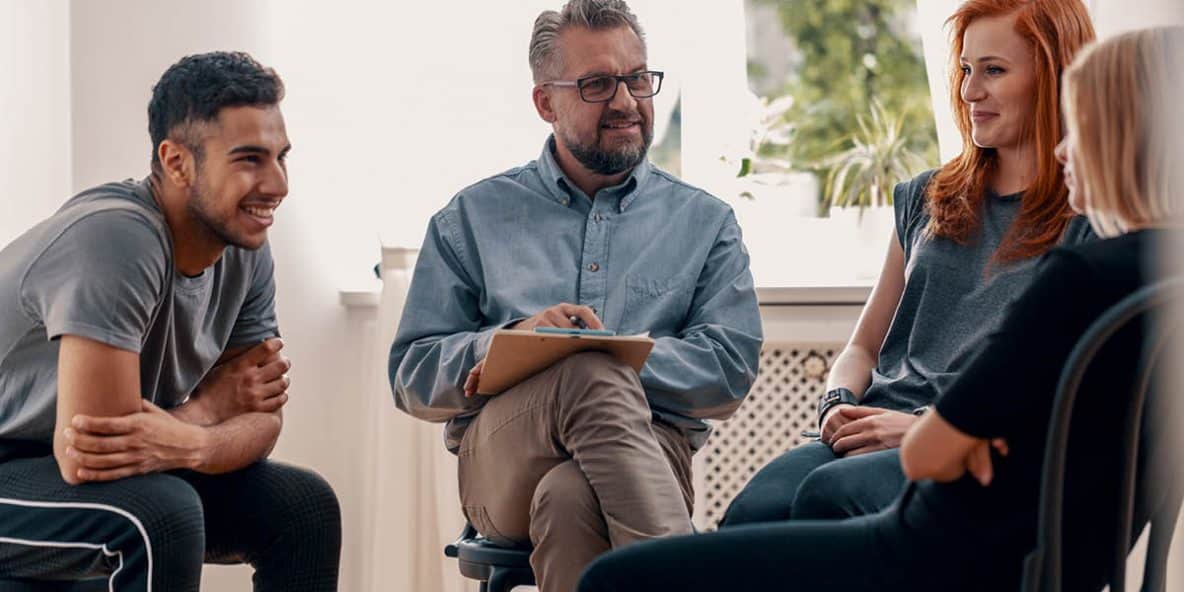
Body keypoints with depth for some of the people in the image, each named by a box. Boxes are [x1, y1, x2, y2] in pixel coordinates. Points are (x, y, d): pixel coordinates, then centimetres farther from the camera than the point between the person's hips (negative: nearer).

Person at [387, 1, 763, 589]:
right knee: (593, 376, -36)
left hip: (649, 452, 0)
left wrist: (604, 351, -11)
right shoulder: (473, 219, 16)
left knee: (569, 500, -39)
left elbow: (731, 369, 3)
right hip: (498, 463, 1)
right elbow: (412, 377, 10)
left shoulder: (704, 223, 17)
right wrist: (516, 339, -10)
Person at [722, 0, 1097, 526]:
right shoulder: (927, 199, 24)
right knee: (752, 512, -29)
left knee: (831, 493, -37)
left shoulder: (1095, 220, 4)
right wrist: (839, 404, 2)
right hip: (878, 436, 5)